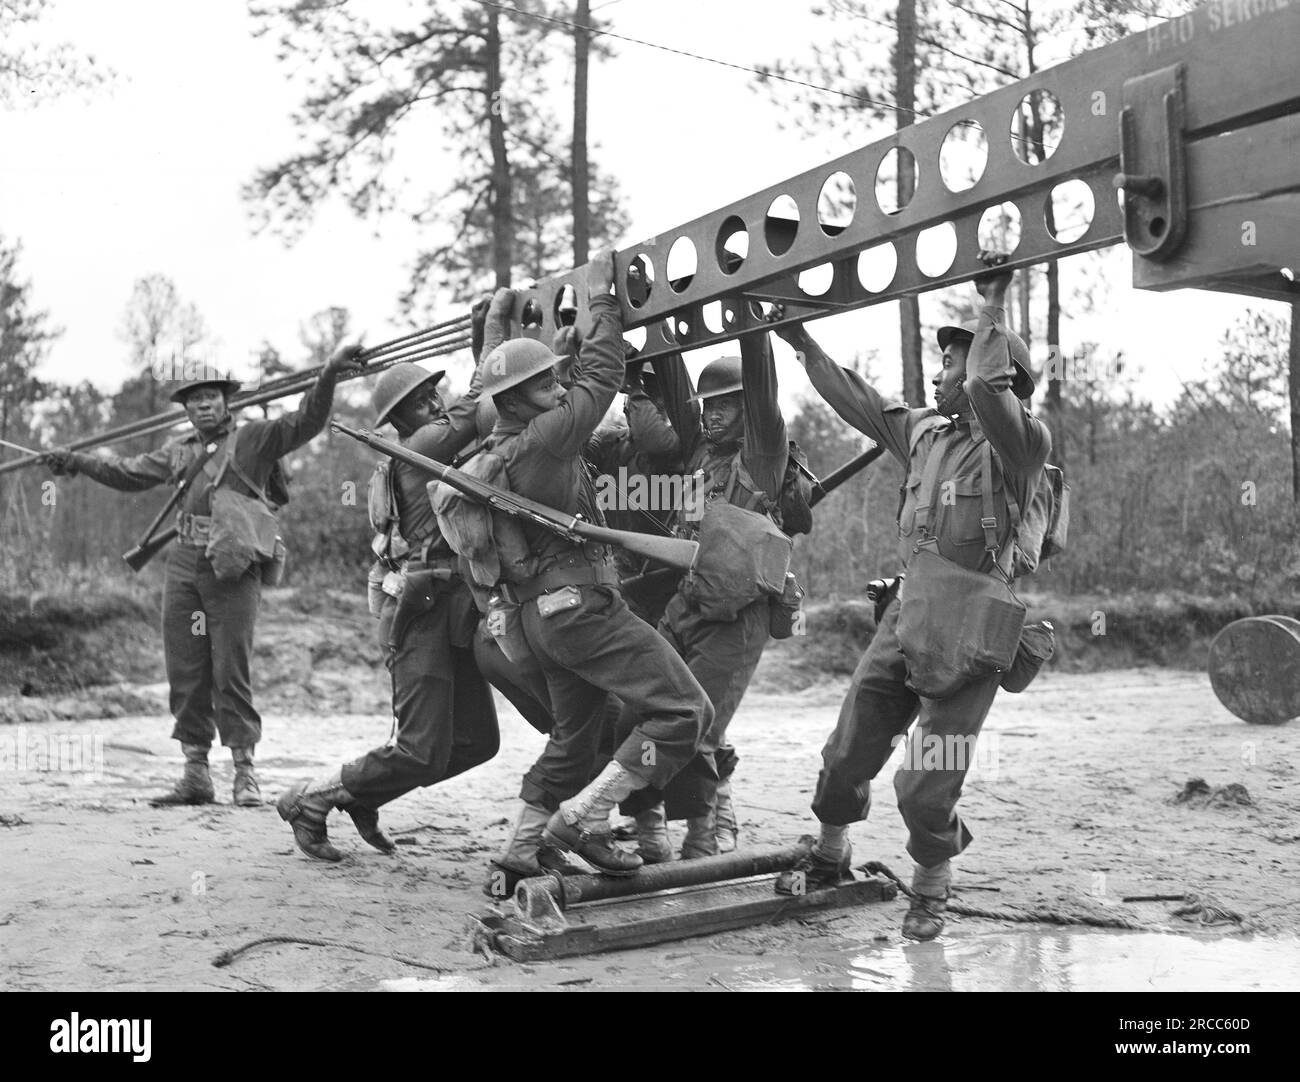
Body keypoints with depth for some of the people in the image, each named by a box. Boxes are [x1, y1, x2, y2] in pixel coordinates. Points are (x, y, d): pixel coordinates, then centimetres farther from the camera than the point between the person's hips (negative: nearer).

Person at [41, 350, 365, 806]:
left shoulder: (255, 438, 3)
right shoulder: (179, 451, 17)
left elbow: (305, 422, -7)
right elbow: (129, 473, 28)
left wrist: (328, 376, -19)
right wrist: (76, 461, 27)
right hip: (183, 566, 5)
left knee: (231, 671, -6)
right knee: (185, 671, 5)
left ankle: (245, 772, 4)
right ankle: (195, 774, 13)